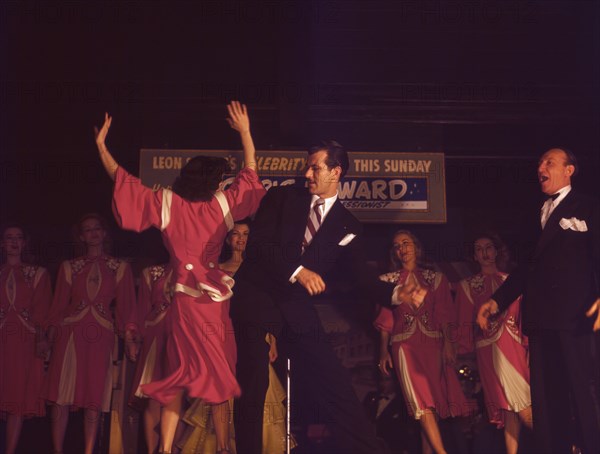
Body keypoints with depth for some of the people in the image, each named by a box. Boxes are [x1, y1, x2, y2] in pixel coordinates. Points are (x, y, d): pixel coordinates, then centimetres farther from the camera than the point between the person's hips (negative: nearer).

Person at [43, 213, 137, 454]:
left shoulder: (120, 268, 10)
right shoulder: (69, 267, 12)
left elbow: (126, 306, 6)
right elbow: (58, 305, 10)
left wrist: (130, 337, -7)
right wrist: (50, 336, -1)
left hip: (101, 337, 0)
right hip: (70, 333, 0)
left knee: (94, 397, -1)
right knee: (62, 395, -5)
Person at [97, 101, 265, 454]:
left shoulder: (166, 204, -1)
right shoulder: (222, 205, -2)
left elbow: (123, 180, 3)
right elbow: (250, 174, 10)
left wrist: (101, 144, 12)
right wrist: (245, 132, 17)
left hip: (184, 300, 2)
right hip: (215, 299, -2)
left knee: (181, 374, 8)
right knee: (219, 375, 5)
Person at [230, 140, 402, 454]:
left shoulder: (347, 226, 8)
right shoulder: (282, 197, 4)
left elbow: (362, 277, 1)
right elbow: (256, 245, -8)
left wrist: (395, 294, -19)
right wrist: (297, 271, -22)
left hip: (296, 308, 1)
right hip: (256, 298, -1)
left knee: (334, 384, -4)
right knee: (252, 387, -3)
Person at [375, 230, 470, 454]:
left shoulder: (436, 278, 14)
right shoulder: (389, 281, 13)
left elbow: (443, 314, 7)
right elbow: (386, 319, 9)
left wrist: (448, 343, -5)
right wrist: (384, 351, 0)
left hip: (433, 343, 1)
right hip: (405, 345, -1)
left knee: (430, 404, -4)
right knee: (422, 403, -15)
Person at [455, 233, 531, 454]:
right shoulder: (467, 286, 10)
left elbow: (523, 317, 10)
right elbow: (465, 323, 7)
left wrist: (529, 345, 0)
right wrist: (467, 352, -1)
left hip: (516, 347, 2)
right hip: (491, 349, -2)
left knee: (512, 407, -3)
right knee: (523, 407, -9)